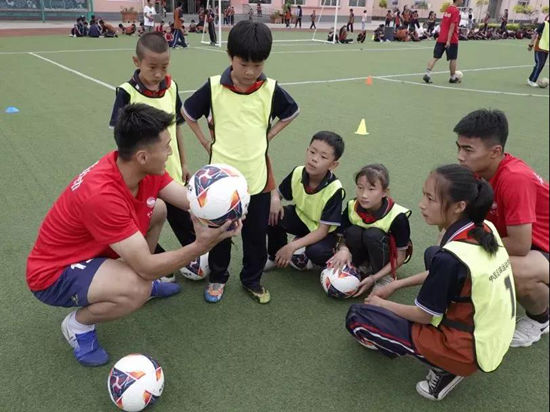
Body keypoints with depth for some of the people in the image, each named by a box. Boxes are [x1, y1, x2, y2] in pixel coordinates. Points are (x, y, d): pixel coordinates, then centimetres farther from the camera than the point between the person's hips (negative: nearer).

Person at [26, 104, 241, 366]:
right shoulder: (102, 195, -38)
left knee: (158, 209, 7)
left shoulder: (143, 168, -14)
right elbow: (146, 266, -34)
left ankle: (143, 283, 22)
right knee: (138, 289, -33)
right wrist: (202, 245, -41)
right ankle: (78, 324, -1)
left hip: (89, 247, 9)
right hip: (53, 274, -8)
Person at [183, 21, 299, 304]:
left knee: (256, 233, 12)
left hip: (257, 175, 1)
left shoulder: (271, 90, -6)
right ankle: (217, 277, 36)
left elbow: (291, 113, 13)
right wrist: (205, 142, 3)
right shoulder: (214, 87, -9)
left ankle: (252, 279, 34)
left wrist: (268, 135, 4)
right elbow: (188, 112, 8)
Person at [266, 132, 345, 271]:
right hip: (301, 218, 5)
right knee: (272, 215, -21)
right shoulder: (297, 173, -17)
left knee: (316, 252, -35)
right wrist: (275, 199, -22)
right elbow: (278, 191, 3)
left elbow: (322, 230, -28)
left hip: (324, 231, -4)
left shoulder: (334, 189, -30)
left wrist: (292, 246, -37)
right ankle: (276, 256, 3)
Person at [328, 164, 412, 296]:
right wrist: (343, 249, -33)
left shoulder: (397, 216, -28)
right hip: (364, 253, 3)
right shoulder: (352, 207, -18)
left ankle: (385, 277, -13)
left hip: (388, 253, -3)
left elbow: (400, 258, -20)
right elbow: (342, 237, -8)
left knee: (373, 234, -34)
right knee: (353, 232, -29)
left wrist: (374, 277, -28)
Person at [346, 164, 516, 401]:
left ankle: (446, 369, 0)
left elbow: (424, 316, -14)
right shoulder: (486, 229, -4)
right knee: (432, 254, 21)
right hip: (495, 339, 8)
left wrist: (382, 304, 4)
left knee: (357, 318, -6)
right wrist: (397, 285, 14)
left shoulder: (450, 257, -29)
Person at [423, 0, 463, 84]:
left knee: (435, 57, 2)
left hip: (441, 38, 6)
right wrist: (448, 40, -22)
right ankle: (453, 78, 18)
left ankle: (427, 74, -10)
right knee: (453, 59, 7)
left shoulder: (447, 9, 12)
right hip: (451, 40, -6)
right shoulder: (456, 11, -11)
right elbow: (452, 27, -18)